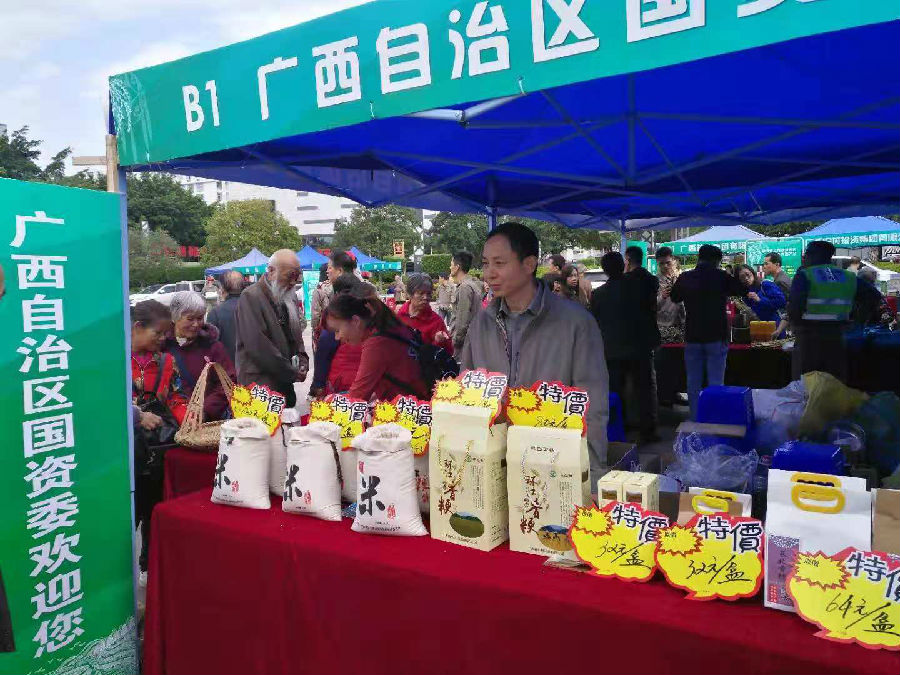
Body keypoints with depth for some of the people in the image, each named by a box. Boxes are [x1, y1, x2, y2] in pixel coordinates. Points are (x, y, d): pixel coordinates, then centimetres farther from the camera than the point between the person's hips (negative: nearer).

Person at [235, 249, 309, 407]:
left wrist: (302, 360, 1)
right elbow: (258, 346, -18)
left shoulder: (288, 298, 14)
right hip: (259, 384, -7)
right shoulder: (251, 297, -11)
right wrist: (292, 373, -13)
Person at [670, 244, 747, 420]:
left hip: (692, 337, 3)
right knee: (716, 382, 3)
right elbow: (744, 291, 5)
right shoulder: (721, 277, -8)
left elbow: (674, 298, 18)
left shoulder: (685, 278, 1)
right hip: (716, 336, -3)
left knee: (693, 382, 9)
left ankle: (695, 419, 14)